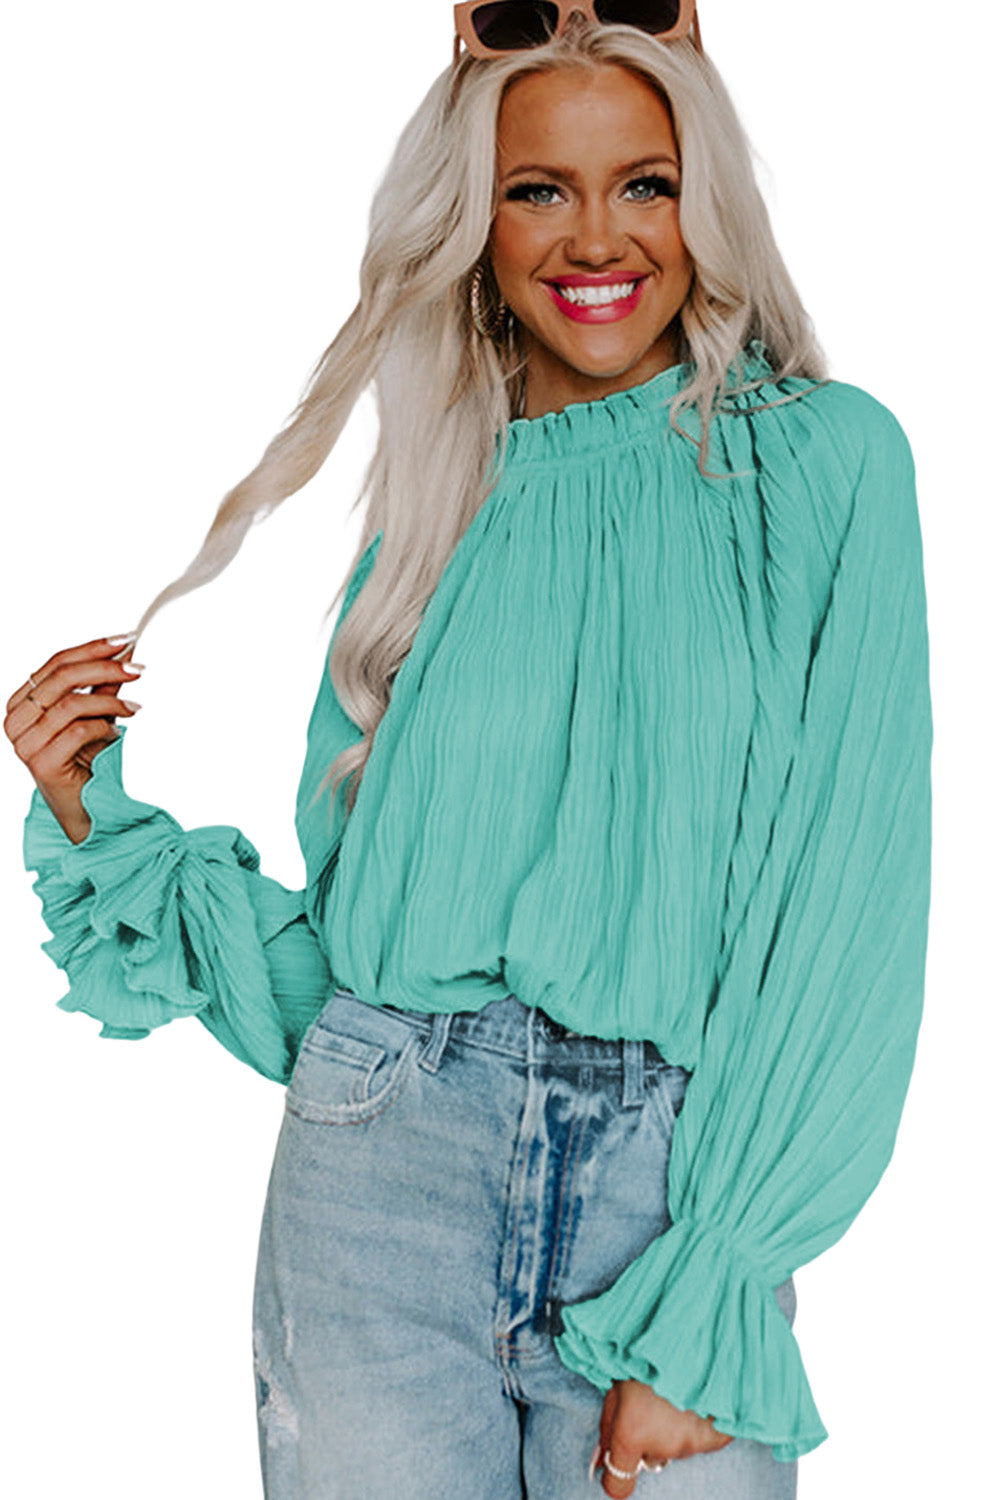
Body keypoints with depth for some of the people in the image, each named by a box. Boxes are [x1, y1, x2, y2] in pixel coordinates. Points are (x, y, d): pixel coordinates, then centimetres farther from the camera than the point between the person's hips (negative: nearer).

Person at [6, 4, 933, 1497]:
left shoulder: (823, 460, 0)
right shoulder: (438, 509, 10)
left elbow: (851, 894, -7)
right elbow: (334, 946, 11)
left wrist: (705, 1309, -13)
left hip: (681, 1180, -2)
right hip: (385, 1157, 2)